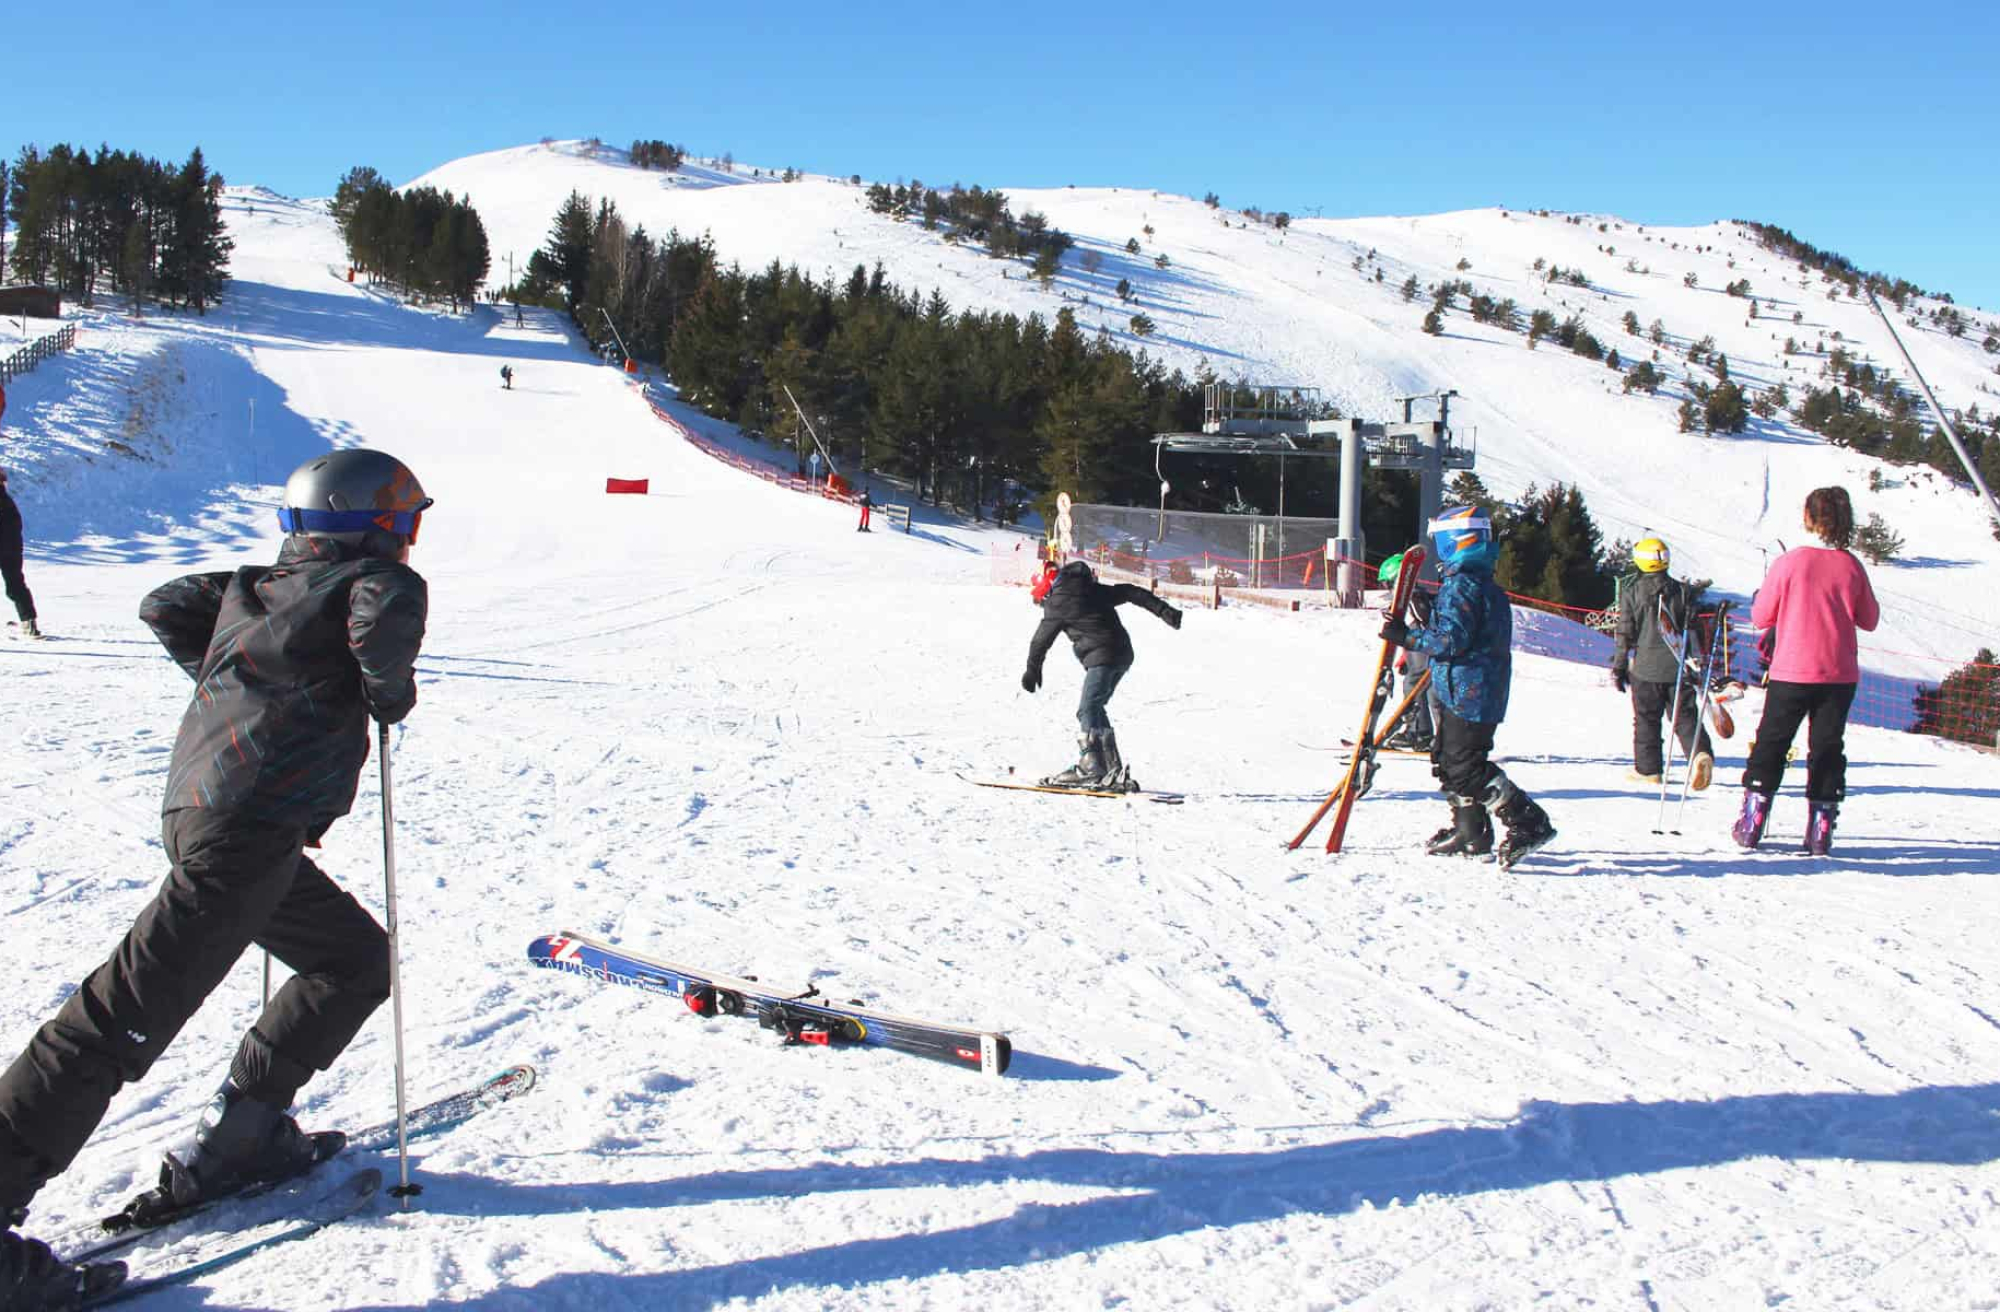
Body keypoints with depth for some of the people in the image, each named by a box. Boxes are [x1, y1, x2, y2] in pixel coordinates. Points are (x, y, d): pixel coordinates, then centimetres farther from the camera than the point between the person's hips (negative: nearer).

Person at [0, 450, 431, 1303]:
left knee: (358, 960, 19)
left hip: (199, 806, 10)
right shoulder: (367, 579, -6)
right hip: (246, 830, -10)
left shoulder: (257, 584, 17)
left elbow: (164, 607, 23)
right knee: (131, 1017, -8)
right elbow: (390, 608, -29)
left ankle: (236, 1138, 21)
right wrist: (389, 690, -10)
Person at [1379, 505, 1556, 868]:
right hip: (1470, 693, 10)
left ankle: (1529, 822, -7)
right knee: (1447, 760, 17)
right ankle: (1471, 832, 23)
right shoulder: (1485, 585, 16)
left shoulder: (1461, 586, -17)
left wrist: (1406, 636, -19)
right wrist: (1428, 617, 21)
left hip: (1468, 695, -10)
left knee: (1465, 767, -9)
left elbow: (1452, 640, -24)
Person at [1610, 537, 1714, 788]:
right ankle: (1700, 753, -21)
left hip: (1646, 667, -1)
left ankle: (1648, 769, 10)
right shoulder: (1682, 591, 2)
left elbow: (1625, 633, -2)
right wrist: (1697, 664, 9)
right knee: (1686, 716, 3)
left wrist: (1619, 668, 4)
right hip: (1678, 666, 1)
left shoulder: (1631, 591, -3)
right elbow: (1693, 630, 3)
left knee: (1646, 719, 8)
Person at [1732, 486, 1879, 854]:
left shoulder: (1789, 562, -10)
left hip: (1791, 672, -2)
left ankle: (1751, 822, 8)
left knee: (1772, 742, 9)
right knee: (1828, 747, 10)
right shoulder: (1852, 566, -2)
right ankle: (1821, 829, 8)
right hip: (1840, 675, 2)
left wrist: (1774, 599, 17)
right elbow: (1869, 620, 8)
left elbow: (1761, 616, -4)